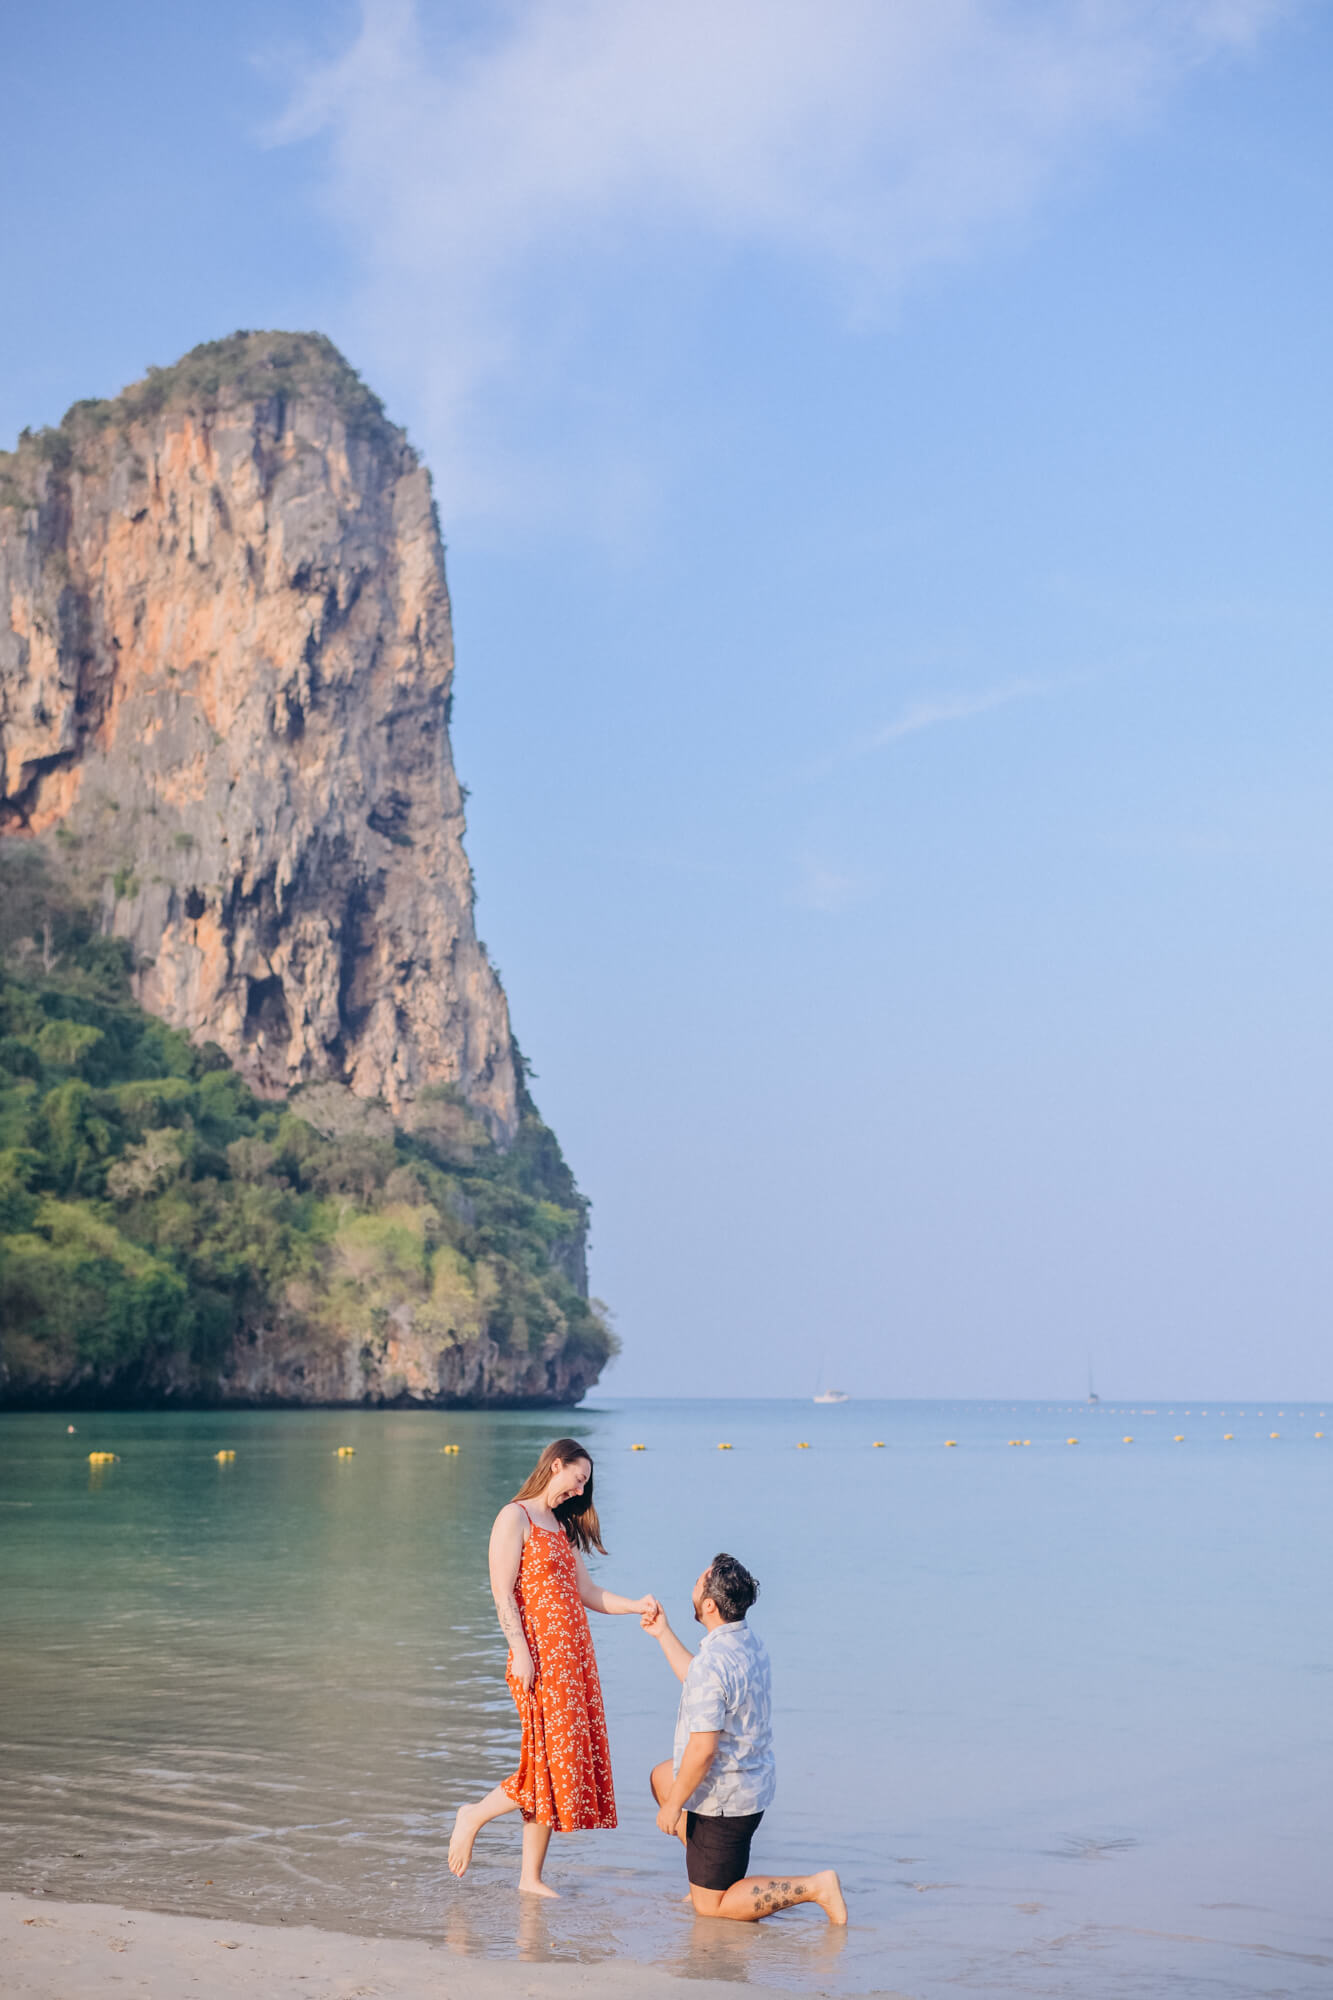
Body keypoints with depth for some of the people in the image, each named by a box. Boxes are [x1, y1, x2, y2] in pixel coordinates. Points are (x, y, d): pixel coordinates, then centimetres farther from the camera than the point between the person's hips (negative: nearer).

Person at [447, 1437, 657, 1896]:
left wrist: (636, 1606, 2)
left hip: (575, 1658, 8)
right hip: (541, 1658, -8)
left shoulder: (562, 1526, 19)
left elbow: (586, 1592, 16)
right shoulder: (515, 1518, -5)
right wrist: (520, 1653, -19)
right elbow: (503, 1594, -12)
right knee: (551, 1761, -11)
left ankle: (532, 1877, 11)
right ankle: (473, 1816, 10)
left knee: (570, 1763, 5)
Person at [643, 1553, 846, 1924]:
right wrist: (663, 1634, 22)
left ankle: (812, 1886, -5)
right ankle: (715, 1879, 27)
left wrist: (673, 1806, -15)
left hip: (722, 1799, -9)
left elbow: (702, 1750, -28)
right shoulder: (750, 1643, 0)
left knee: (710, 1907, 6)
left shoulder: (711, 1662, -29)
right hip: (755, 1780, 9)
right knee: (662, 1777, 31)